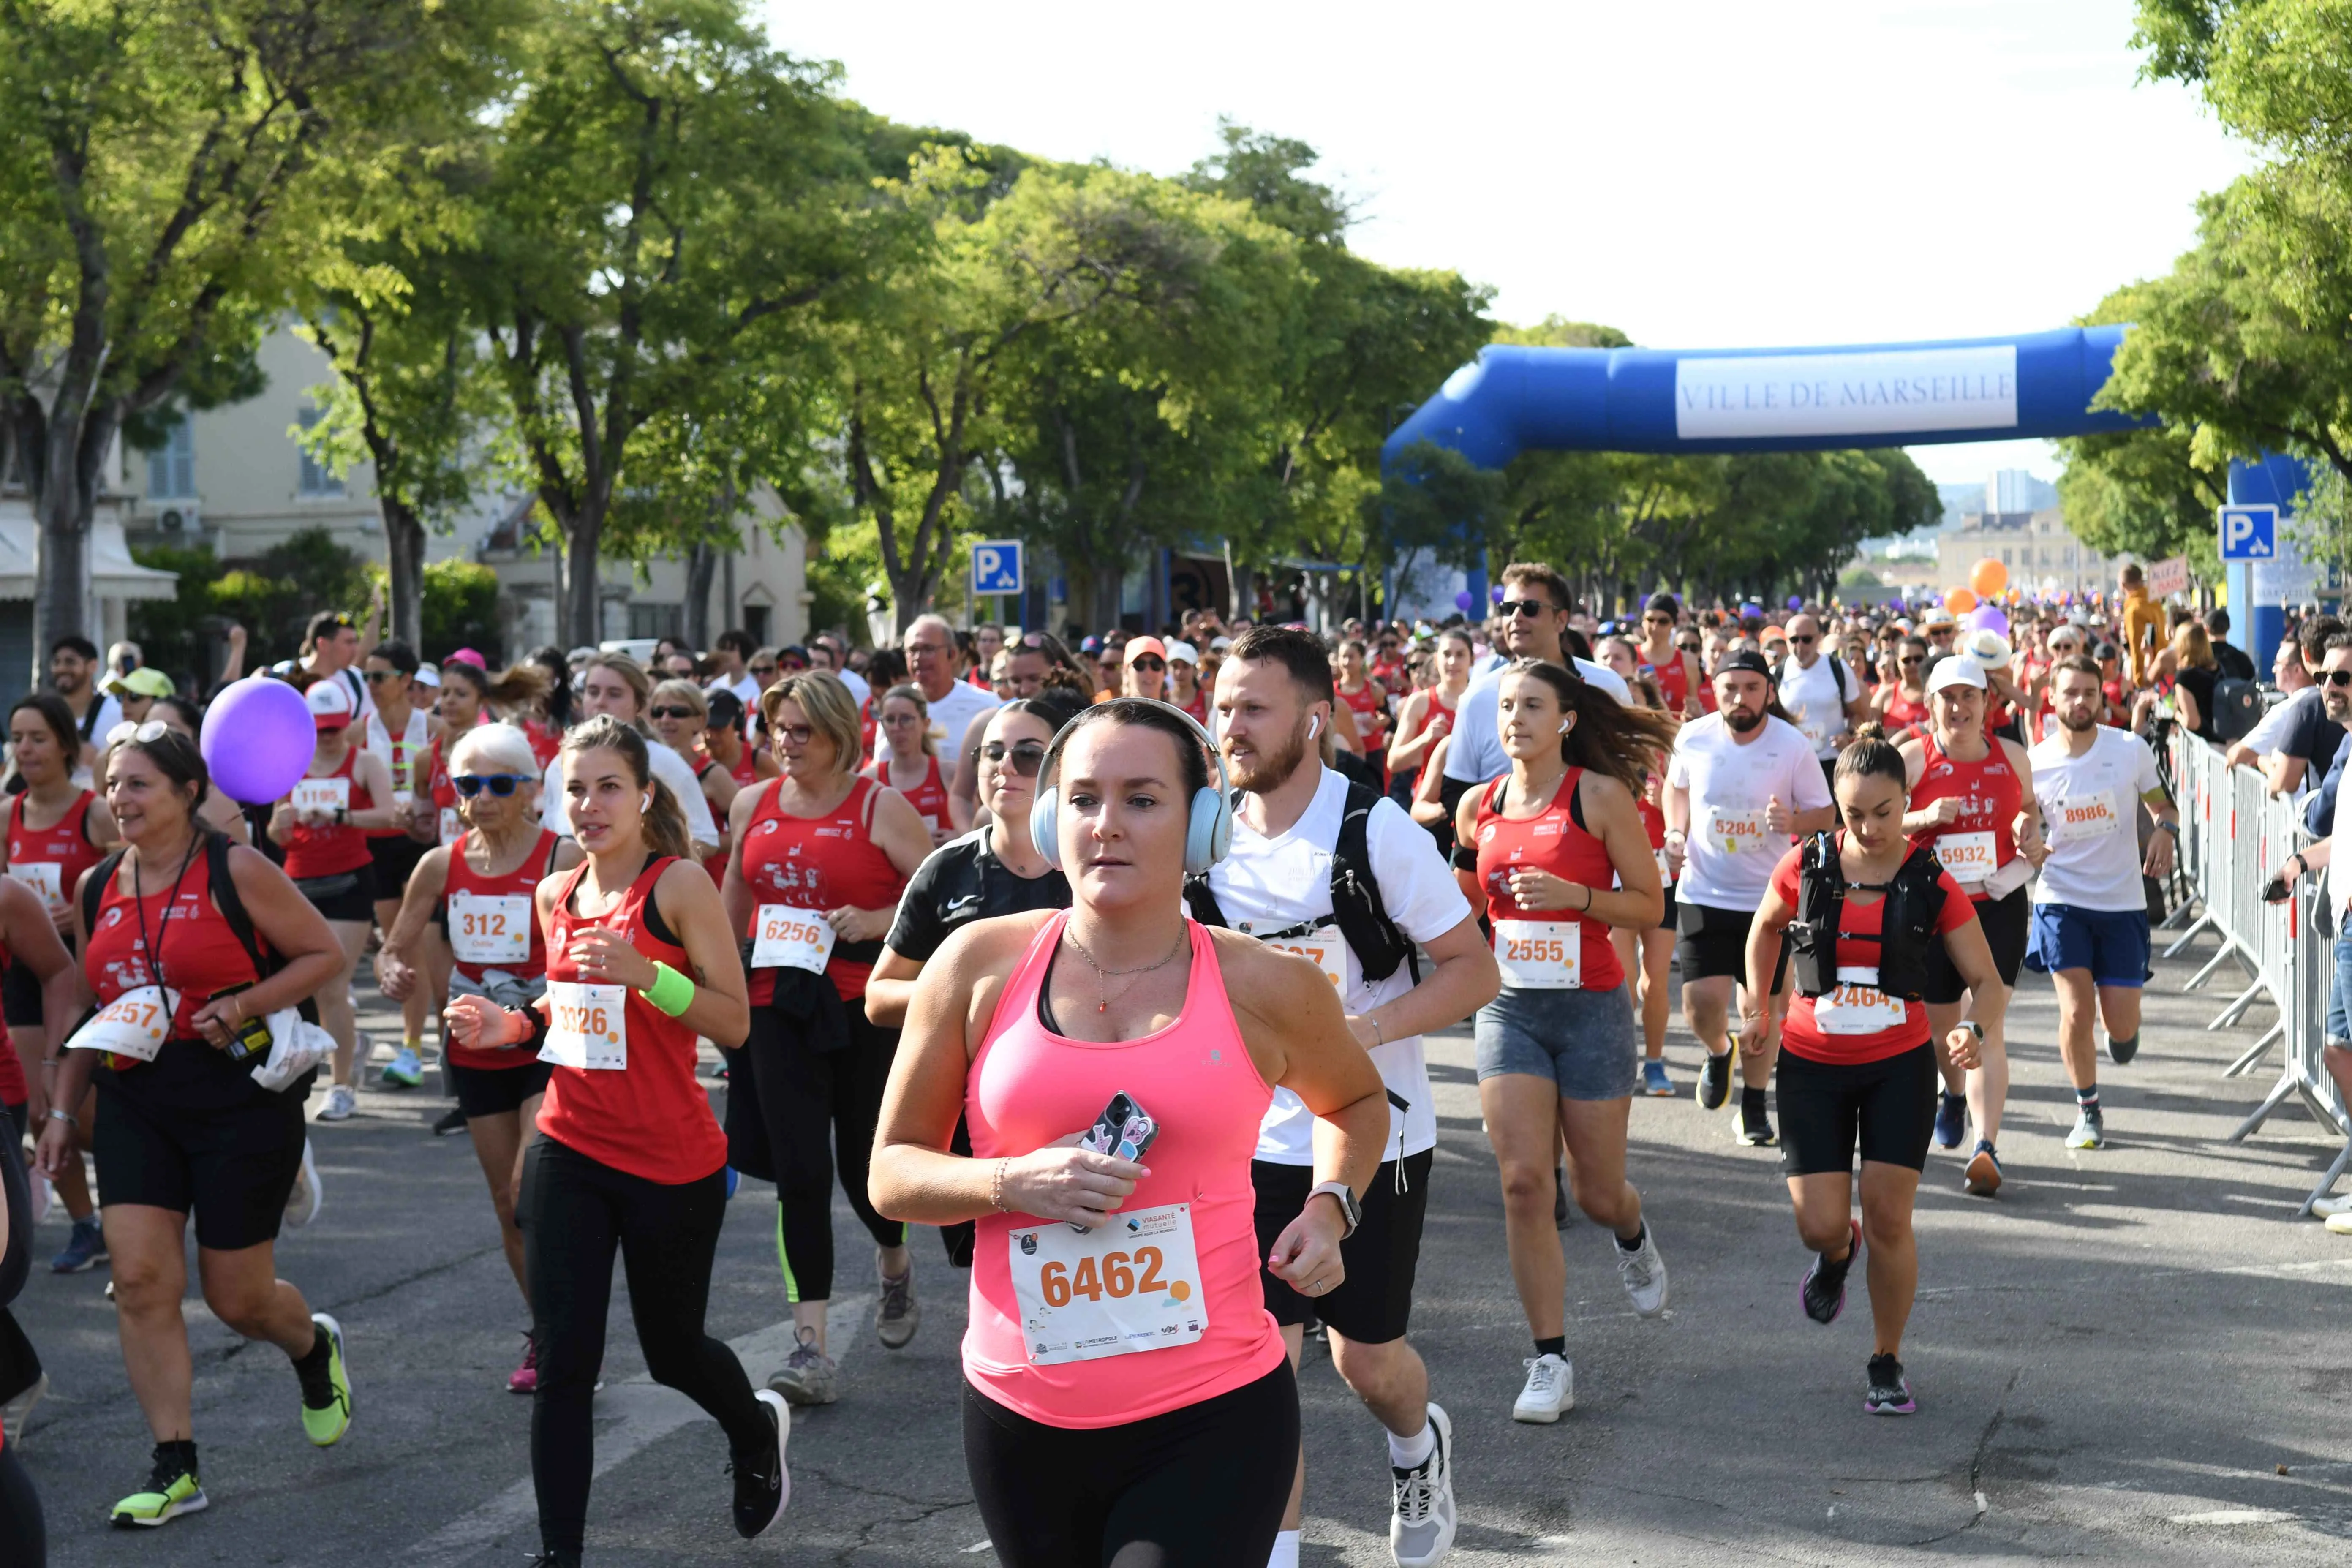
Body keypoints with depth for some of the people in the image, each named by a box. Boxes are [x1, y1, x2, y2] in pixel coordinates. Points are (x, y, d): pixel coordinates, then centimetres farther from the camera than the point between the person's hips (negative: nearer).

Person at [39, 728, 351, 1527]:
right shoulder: (96, 888, 8)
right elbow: (91, 1007, 19)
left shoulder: (235, 870, -9)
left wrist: (243, 1008, -18)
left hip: (242, 1099, -5)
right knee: (140, 1278, -8)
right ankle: (175, 1469, 2)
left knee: (238, 1297, 3)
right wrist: (62, 1109, 16)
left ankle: (314, 1349, 39)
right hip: (135, 1102, 5)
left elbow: (326, 955, -6)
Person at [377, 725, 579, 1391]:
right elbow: (395, 950, 8)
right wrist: (395, 974, -15)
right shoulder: (440, 866, 0)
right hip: (477, 1054, 5)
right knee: (508, 1203, 11)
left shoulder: (564, 859, -13)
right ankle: (546, 1335, 27)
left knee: (532, 1191, -17)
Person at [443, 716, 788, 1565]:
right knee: (563, 1365, -2)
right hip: (568, 1152, 4)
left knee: (672, 1350, 14)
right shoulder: (556, 895, 7)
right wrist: (511, 1025, 1)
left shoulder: (680, 884, -11)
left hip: (672, 1162, -4)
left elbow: (734, 1022, -14)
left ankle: (757, 1430, 47)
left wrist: (645, 973, -28)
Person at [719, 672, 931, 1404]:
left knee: (863, 1163, 7)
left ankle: (895, 1263, 42)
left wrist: (873, 922, -20)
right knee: (799, 1173, -3)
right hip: (779, 1009, 3)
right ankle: (811, 1348, -2)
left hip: (864, 1009, -3)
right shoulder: (753, 805, 9)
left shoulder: (880, 807, -4)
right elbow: (732, 909, 20)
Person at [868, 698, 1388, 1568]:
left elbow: (1356, 1103, 20)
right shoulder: (981, 964, -2)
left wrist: (1330, 1207, 2)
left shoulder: (1264, 985, -2)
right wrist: (1012, 1182, -14)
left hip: (1214, 1417, -2)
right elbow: (893, 1172, 4)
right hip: (1021, 1419, 2)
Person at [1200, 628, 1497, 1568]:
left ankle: (1419, 1448, 45)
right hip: (1256, 1145, 3)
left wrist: (1358, 1032, -26)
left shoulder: (1375, 832, -15)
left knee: (1366, 1355, 10)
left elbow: (1474, 970, -14)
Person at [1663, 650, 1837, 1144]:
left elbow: (1826, 813, -3)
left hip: (1769, 897, -1)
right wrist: (1677, 833, -1)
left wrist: (1792, 821, -24)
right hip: (1702, 894, 1)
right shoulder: (1693, 739, -6)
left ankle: (1754, 1108, 25)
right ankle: (1719, 1052, 28)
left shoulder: (1794, 746, -11)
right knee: (1702, 1002, -9)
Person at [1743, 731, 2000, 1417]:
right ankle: (1838, 1253, 37)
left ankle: (1887, 1363, 15)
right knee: (1820, 1226, -4)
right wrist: (1758, 1008, 9)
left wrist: (1973, 1029, -25)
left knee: (1889, 1217, -6)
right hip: (1812, 1065, 1)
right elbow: (1765, 927, 15)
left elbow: (1988, 981, -5)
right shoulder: (1806, 868, -7)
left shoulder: (1931, 885, -10)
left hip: (1899, 1065, -1)